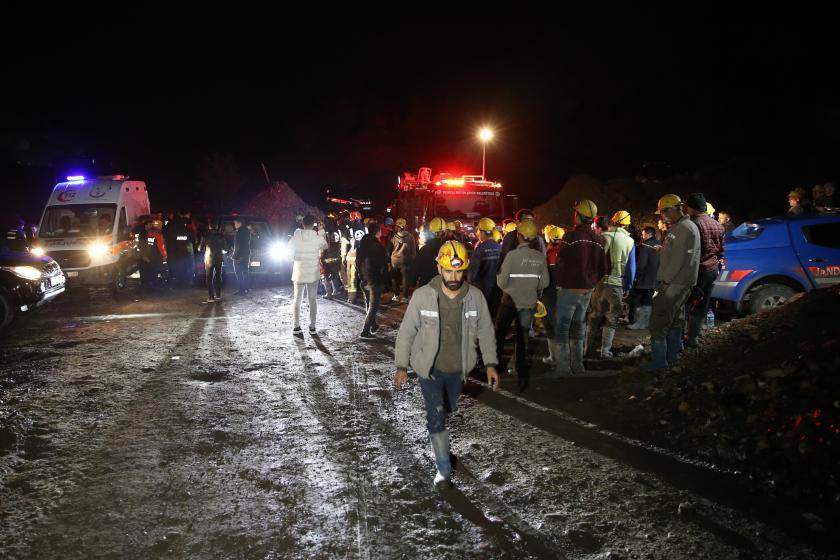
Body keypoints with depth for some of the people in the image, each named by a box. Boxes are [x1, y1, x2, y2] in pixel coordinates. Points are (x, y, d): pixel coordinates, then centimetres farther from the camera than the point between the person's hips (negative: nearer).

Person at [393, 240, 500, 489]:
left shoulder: (475, 296, -11)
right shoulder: (422, 296, -17)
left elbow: (485, 331, 0)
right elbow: (407, 332, -8)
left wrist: (490, 363, -3)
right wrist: (401, 366, -7)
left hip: (458, 368, 3)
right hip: (430, 368, -3)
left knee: (447, 411, 22)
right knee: (436, 416, -7)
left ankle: (439, 444, 51)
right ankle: (444, 468, 7)